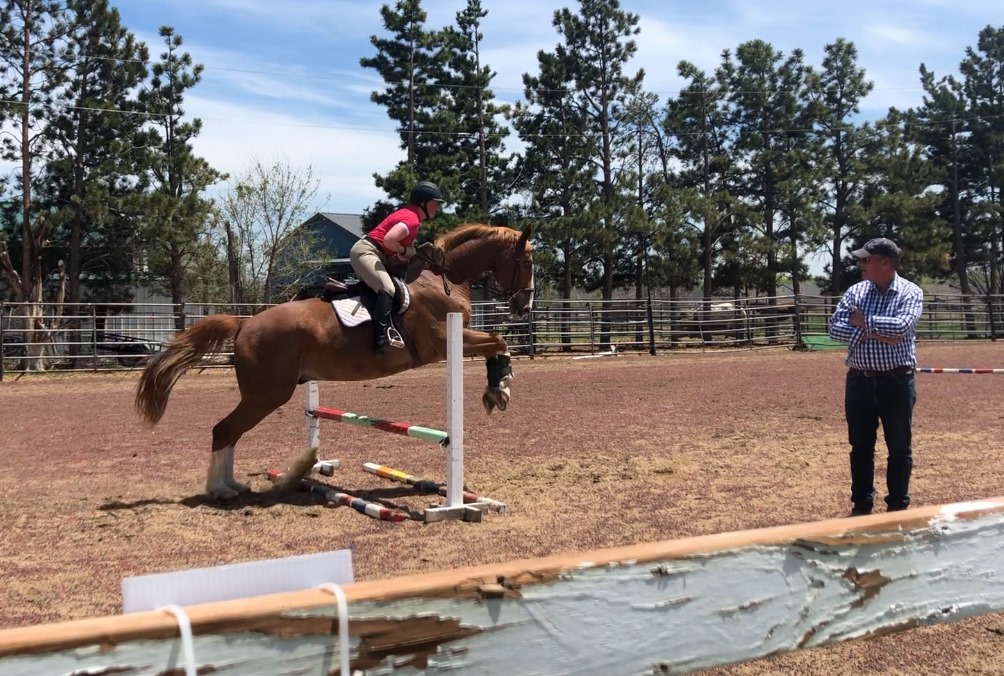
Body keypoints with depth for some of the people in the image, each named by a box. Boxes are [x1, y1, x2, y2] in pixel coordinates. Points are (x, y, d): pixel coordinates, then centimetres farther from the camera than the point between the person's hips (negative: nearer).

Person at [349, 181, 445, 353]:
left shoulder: (410, 215, 16)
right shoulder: (412, 218, -16)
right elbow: (389, 239, -29)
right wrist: (404, 251, -13)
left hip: (373, 255, 12)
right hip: (365, 251, -12)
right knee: (387, 289, -29)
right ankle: (383, 337, -40)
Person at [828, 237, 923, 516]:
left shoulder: (910, 292, -5)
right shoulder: (855, 291, 5)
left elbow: (901, 327, -22)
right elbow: (835, 327, -5)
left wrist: (863, 321, -11)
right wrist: (872, 333, -17)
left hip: (897, 381, -3)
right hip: (860, 381, 3)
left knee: (899, 447, 7)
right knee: (861, 446, 10)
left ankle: (898, 507, 19)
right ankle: (861, 504, 23)